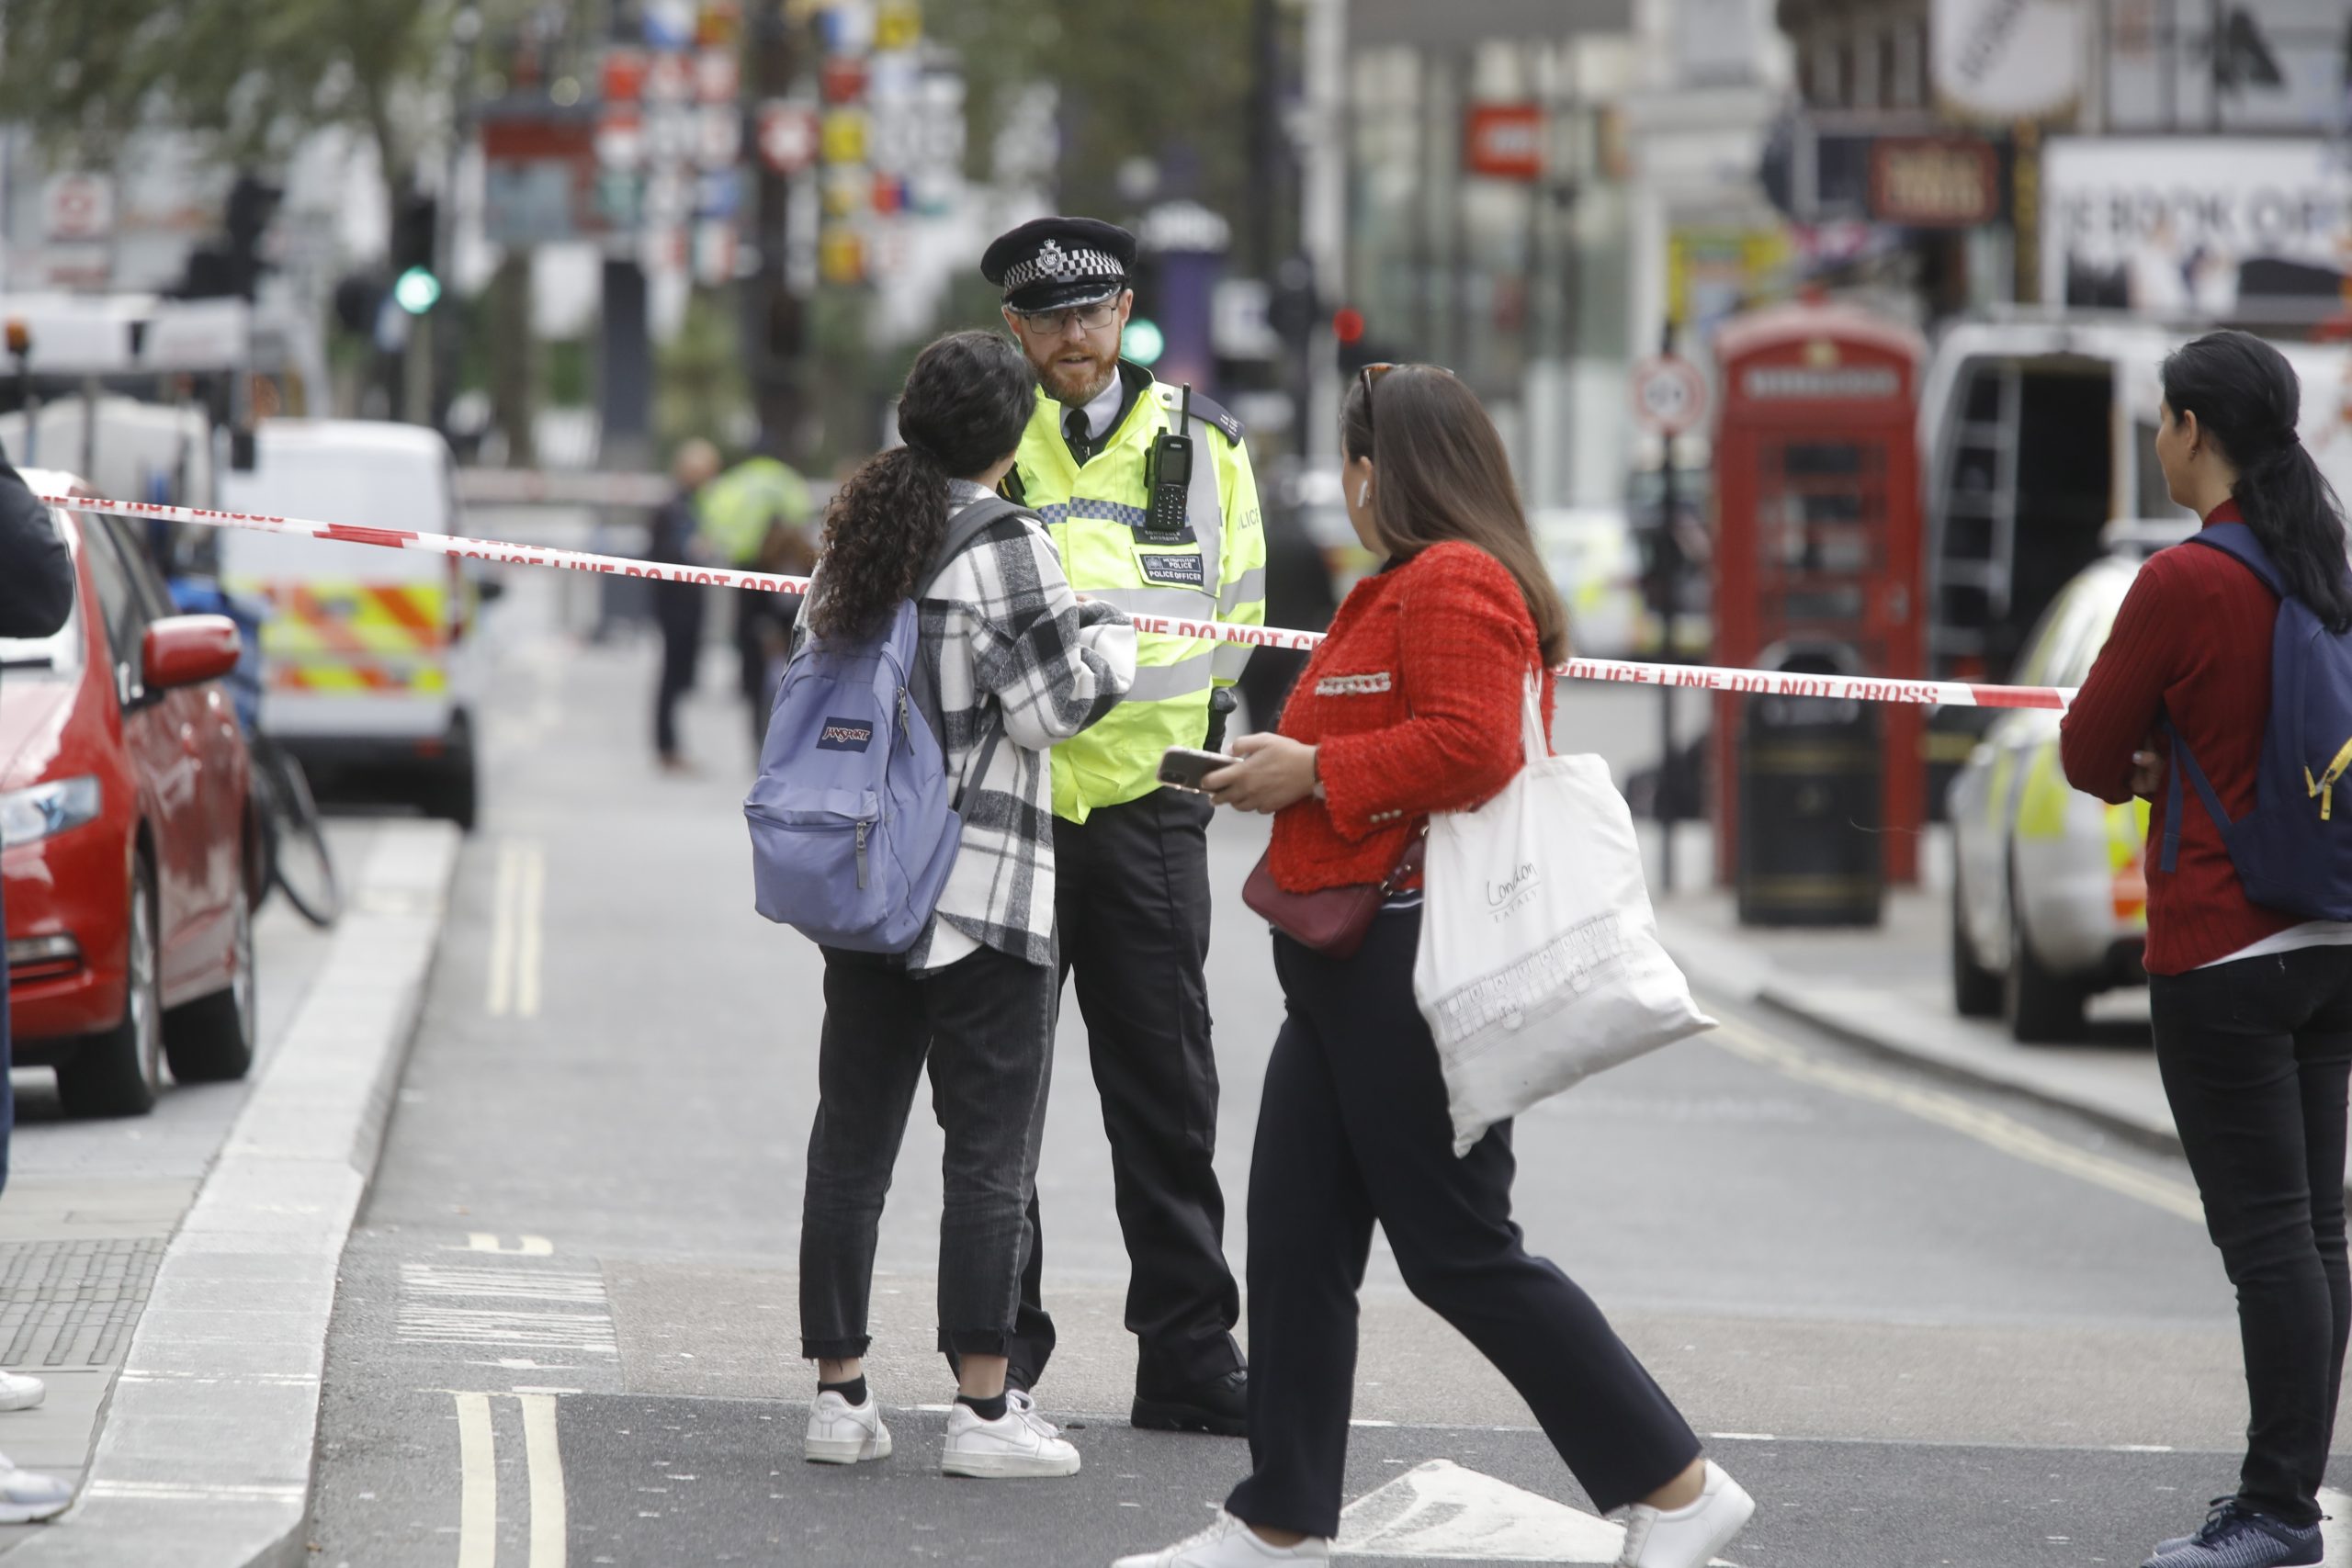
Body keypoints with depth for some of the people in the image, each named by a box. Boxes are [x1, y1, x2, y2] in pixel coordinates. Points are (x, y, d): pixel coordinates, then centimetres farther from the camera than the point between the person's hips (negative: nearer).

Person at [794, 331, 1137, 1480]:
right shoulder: (1004, 542, -12)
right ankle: (982, 1408, -5)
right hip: (982, 888, -7)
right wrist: (1111, 640, 7)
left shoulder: (854, 540, 9)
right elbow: (1053, 706, -11)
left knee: (852, 1138, 10)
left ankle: (839, 1395, 12)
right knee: (991, 1148, -2)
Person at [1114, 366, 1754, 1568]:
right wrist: (1286, 772, 11)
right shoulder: (1404, 588, 21)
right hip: (1349, 971, 11)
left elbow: (1470, 748, -26)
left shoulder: (1456, 583, -14)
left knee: (1462, 1255, -8)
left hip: (1415, 964, -11)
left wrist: (1315, 772, -16)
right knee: (1296, 1245, 9)